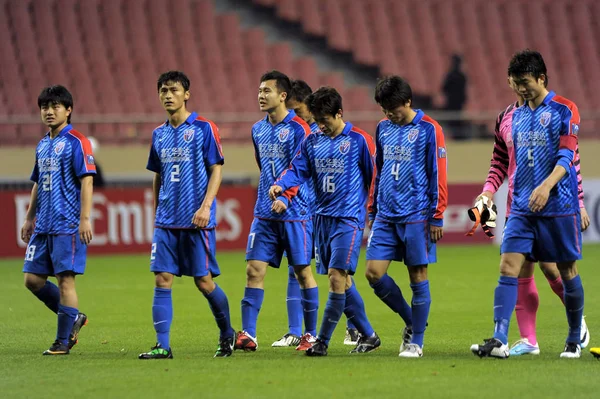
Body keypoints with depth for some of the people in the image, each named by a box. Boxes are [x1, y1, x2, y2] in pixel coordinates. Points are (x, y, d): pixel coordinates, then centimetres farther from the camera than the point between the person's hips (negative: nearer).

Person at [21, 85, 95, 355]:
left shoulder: (76, 142, -7)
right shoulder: (42, 145, 16)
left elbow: (86, 180, -12)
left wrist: (85, 218, -19)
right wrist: (29, 218, 21)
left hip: (68, 224, -8)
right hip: (43, 225, 8)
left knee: (65, 279, -7)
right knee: (33, 279, 6)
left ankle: (62, 341, -2)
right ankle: (74, 318, 22)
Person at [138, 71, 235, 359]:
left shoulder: (204, 128, -4)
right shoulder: (159, 134, 12)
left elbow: (216, 170, -6)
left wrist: (206, 207, -16)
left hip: (196, 221, -5)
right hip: (166, 222, 5)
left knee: (204, 282, -1)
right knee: (162, 280, -4)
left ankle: (227, 334, 20)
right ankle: (163, 346, -5)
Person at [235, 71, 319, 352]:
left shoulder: (298, 129, -9)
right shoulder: (258, 130, 13)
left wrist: (284, 194, -28)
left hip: (295, 212, -6)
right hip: (264, 213, 6)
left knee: (302, 272, 2)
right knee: (254, 270, -3)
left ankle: (312, 334, 11)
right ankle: (248, 335, -6)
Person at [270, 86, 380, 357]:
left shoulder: (359, 140, -5)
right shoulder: (312, 142, 10)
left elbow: (374, 178, -2)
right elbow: (298, 170, 6)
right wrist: (280, 186, -14)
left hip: (349, 219, -6)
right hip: (322, 218, 6)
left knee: (337, 276, -14)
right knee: (342, 281, 9)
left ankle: (322, 342, -12)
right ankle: (368, 335, 20)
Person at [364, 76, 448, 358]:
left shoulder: (428, 130, -5)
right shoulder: (383, 128, 12)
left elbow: (438, 175, -6)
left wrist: (436, 217, -9)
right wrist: (372, 211, 18)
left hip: (416, 216, -6)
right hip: (386, 216, 6)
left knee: (418, 276, -1)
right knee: (374, 273, -2)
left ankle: (416, 342, 8)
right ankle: (411, 321, 18)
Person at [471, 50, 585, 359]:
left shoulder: (564, 110, -6)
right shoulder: (517, 116, 13)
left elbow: (566, 156, -16)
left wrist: (546, 186, -31)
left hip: (559, 206, -5)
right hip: (522, 208, 5)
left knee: (567, 272, 5)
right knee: (508, 267, -9)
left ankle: (575, 339, 20)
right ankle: (499, 341, -16)